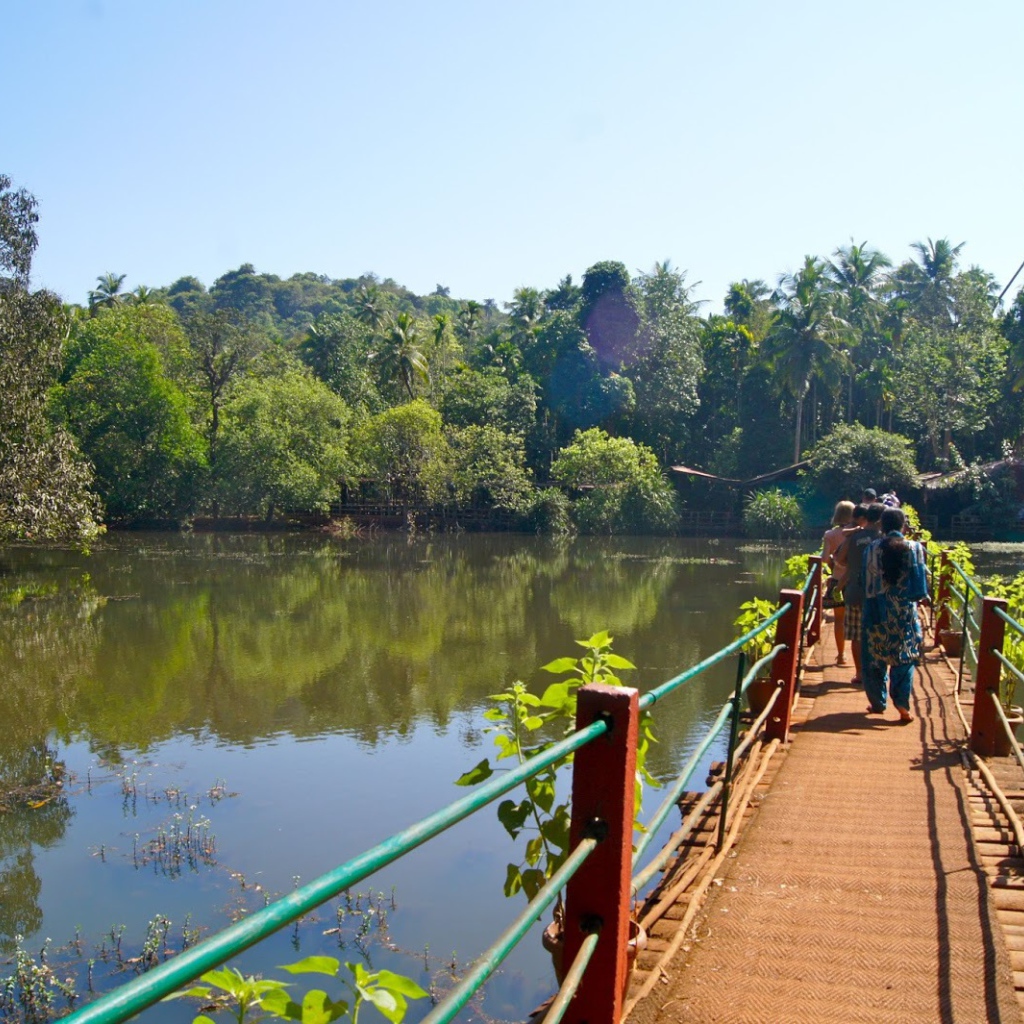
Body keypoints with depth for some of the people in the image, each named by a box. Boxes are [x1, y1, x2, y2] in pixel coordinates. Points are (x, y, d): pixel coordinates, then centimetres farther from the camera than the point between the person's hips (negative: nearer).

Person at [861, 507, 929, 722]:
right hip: (905, 612, 0)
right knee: (904, 658, 9)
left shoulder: (873, 548, -4)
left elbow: (867, 582, 0)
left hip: (878, 612, 0)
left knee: (875, 658, 12)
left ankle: (877, 702, 18)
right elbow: (920, 581, -3)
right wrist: (920, 596, 14)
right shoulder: (914, 548, -5)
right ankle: (902, 703, -1)